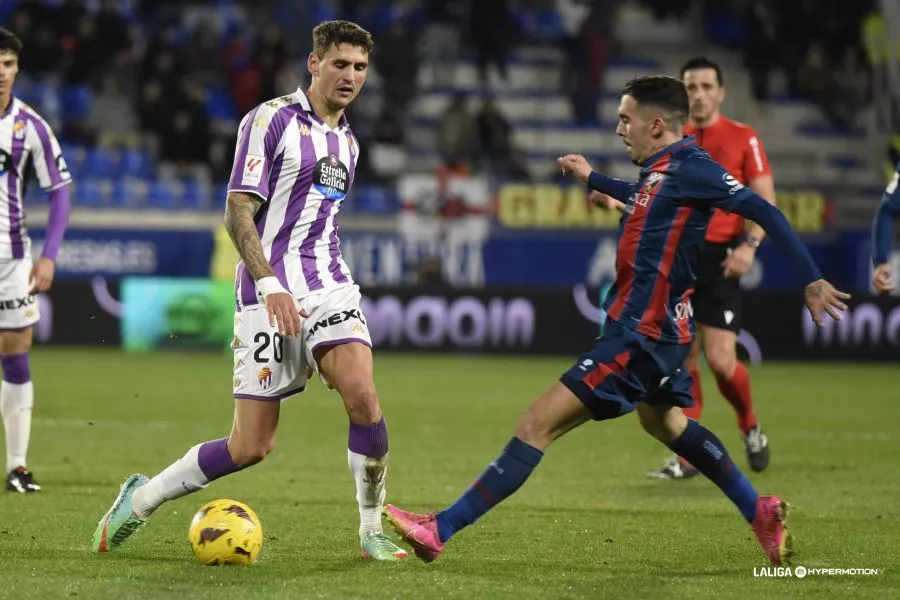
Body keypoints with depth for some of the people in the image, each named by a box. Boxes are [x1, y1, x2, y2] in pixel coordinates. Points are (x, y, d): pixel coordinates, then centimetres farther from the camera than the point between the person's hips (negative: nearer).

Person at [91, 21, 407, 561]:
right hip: (271, 294, -5)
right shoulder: (271, 121, -6)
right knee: (252, 446, -5)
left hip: (330, 288, 6)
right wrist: (269, 285, -22)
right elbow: (238, 213, -12)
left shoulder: (347, 141, 17)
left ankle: (372, 532, -5)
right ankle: (142, 499, 16)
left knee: (364, 397, -20)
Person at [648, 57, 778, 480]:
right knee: (683, 359, 1)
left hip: (719, 257, -4)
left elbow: (766, 200, -2)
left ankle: (751, 429, 17)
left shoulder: (742, 138, 0)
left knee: (720, 359, -11)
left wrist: (749, 245, -16)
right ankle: (688, 456, 8)